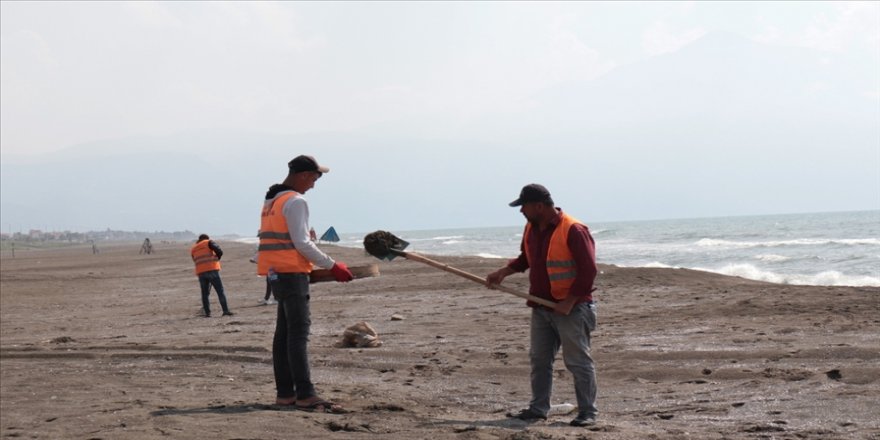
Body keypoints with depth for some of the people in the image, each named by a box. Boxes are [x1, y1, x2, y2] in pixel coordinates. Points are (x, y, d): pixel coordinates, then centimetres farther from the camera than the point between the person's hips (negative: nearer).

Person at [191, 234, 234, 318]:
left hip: (201, 273, 4)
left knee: (205, 293, 11)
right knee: (220, 291, -2)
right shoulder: (208, 242, 7)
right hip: (212, 270, -4)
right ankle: (226, 310, -9)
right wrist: (216, 259, 14)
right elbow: (219, 251, -6)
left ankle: (207, 313, 5)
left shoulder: (193, 249, 21)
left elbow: (196, 261, 19)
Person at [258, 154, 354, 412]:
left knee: (284, 332, 11)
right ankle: (305, 395, -19)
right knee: (299, 332, -14)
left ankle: (285, 393, 14)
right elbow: (302, 243, -16)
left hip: (277, 273, 10)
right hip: (292, 272, -10)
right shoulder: (295, 201, -11)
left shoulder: (272, 200, 19)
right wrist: (332, 266, -12)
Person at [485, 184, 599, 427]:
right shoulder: (531, 229, 7)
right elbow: (525, 259, 23)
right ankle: (538, 408, 19)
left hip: (570, 309, -8)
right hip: (541, 307, 8)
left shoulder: (573, 230, -18)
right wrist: (503, 272, 7)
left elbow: (588, 270, -19)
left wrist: (569, 302, -20)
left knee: (578, 361, -3)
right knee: (539, 360, 11)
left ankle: (587, 412, 3)